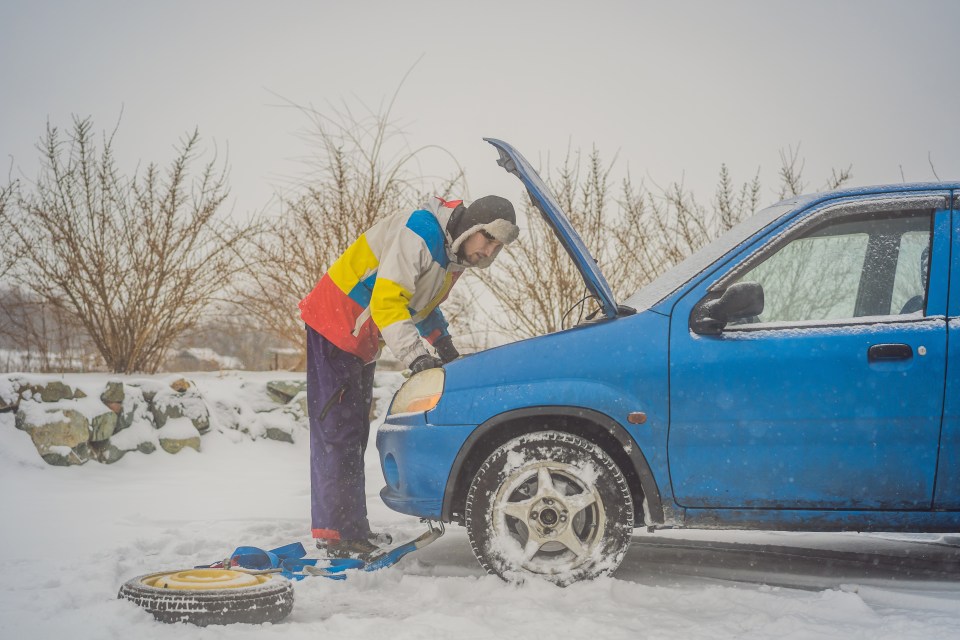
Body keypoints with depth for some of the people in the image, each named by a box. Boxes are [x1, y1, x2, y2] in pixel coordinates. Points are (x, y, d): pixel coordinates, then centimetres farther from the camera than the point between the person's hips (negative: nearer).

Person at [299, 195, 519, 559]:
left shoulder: (455, 254, 6)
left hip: (361, 342, 10)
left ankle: (350, 529, 19)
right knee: (338, 430, -13)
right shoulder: (420, 233, -25)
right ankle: (338, 535, -13)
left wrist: (444, 345, 7)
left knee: (354, 434, 12)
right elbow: (386, 301, -32)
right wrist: (416, 356, -39)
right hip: (333, 327, -10)